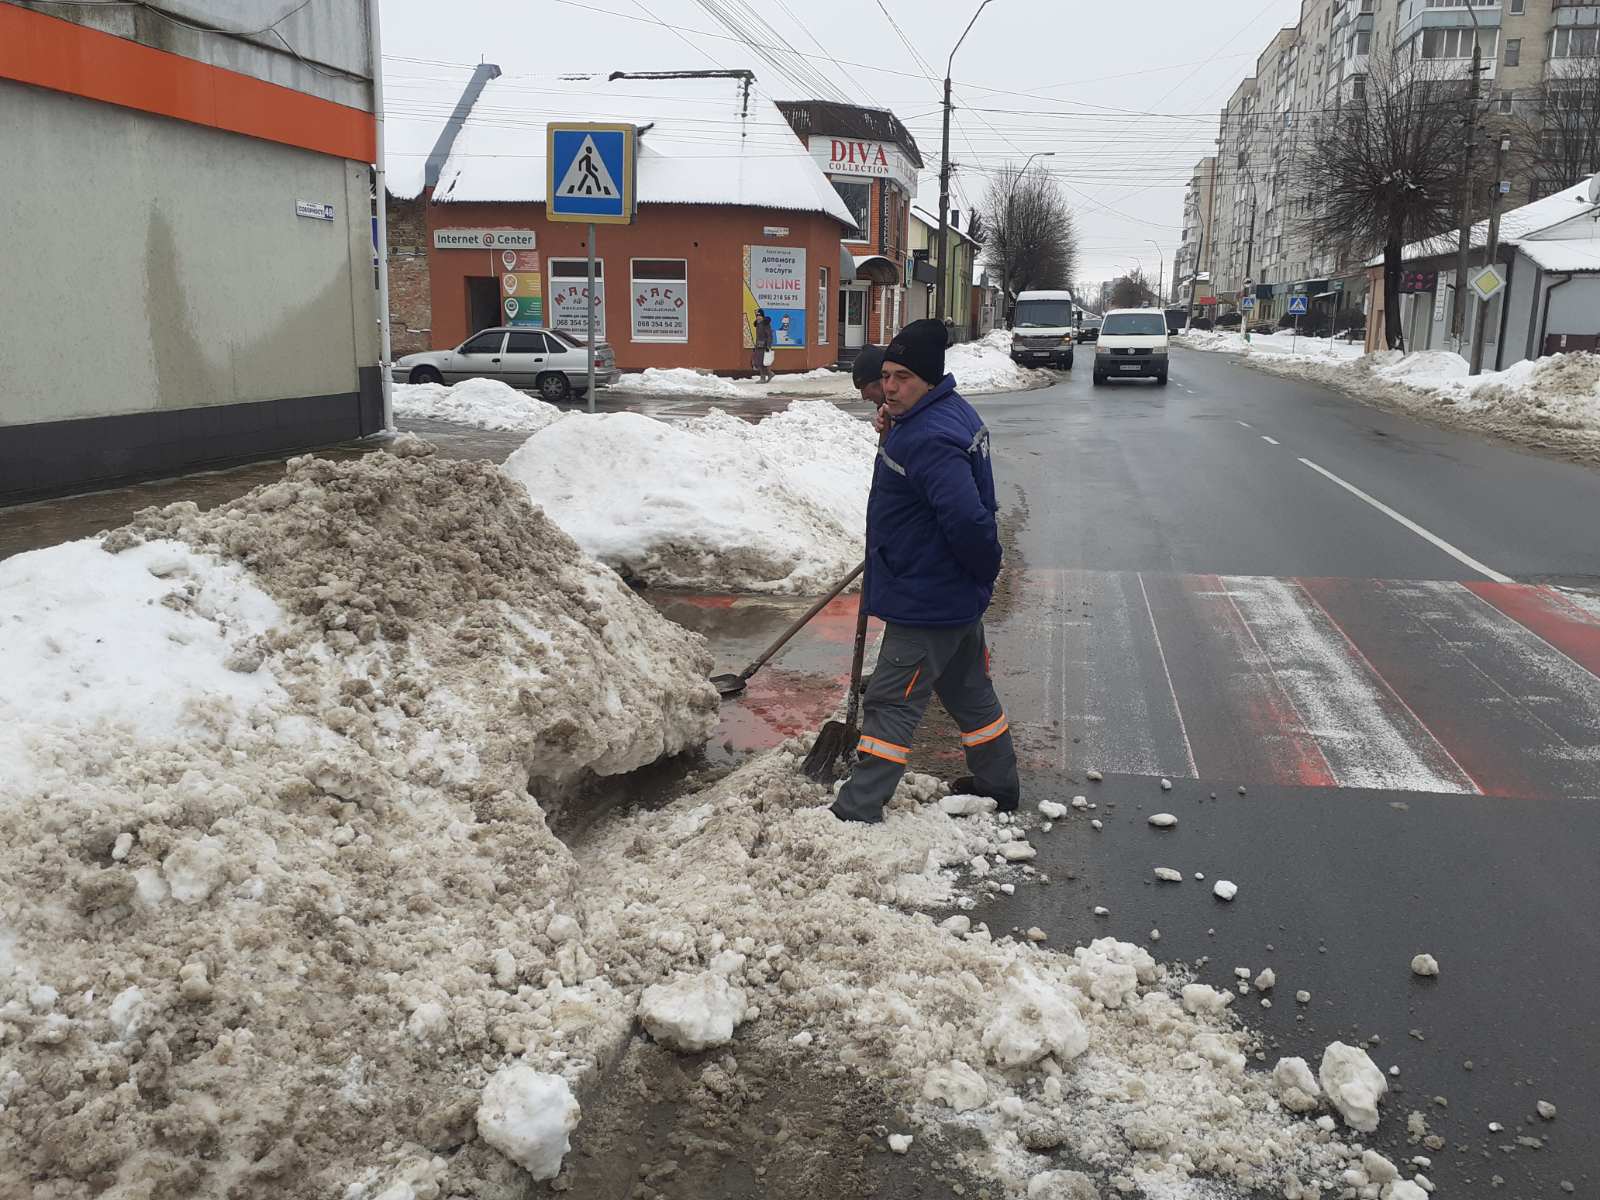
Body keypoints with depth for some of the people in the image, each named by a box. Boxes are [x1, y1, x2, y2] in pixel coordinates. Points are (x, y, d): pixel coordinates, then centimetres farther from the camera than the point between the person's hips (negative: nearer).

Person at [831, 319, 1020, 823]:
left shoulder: (928, 440, -27)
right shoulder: (953, 410, 7)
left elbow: (968, 520, -36)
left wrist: (986, 568, -16)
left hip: (927, 602, -11)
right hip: (957, 597, 11)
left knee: (891, 704, -3)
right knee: (969, 690, 23)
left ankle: (857, 812, 4)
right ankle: (999, 785, 38)